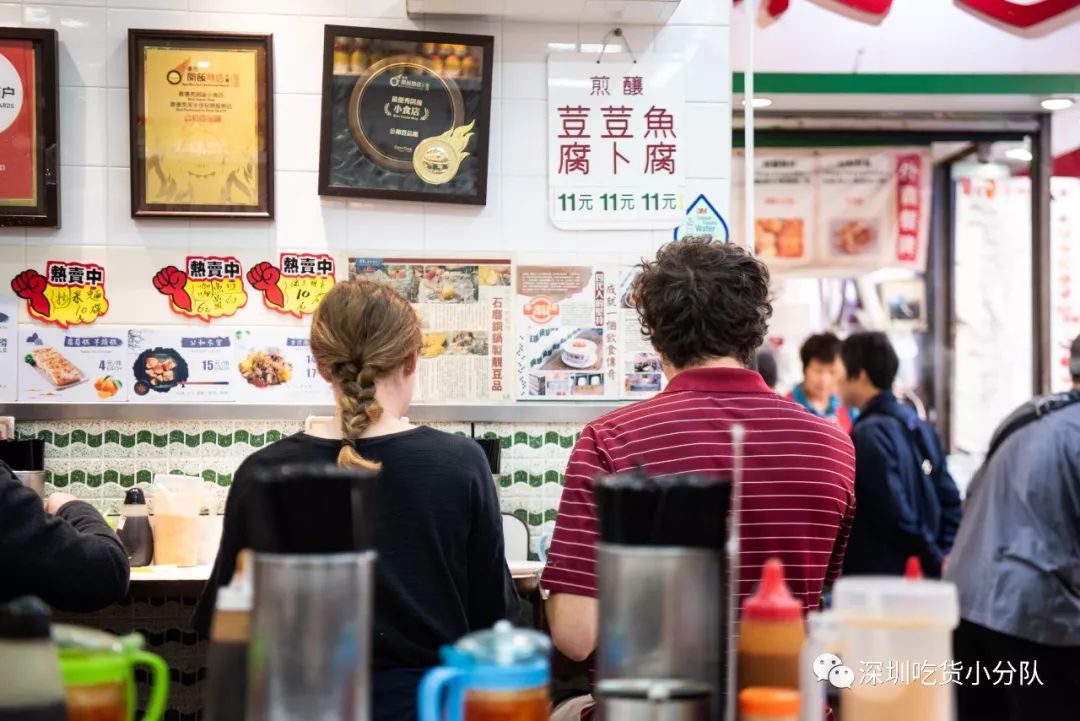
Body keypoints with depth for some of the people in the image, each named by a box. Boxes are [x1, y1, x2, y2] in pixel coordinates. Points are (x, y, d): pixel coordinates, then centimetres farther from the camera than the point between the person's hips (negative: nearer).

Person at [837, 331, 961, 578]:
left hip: (878, 578, -9)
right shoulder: (920, 427, 13)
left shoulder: (868, 434, -15)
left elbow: (895, 514, -19)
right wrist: (946, 555, 4)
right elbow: (949, 499, 11)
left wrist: (936, 560, -10)